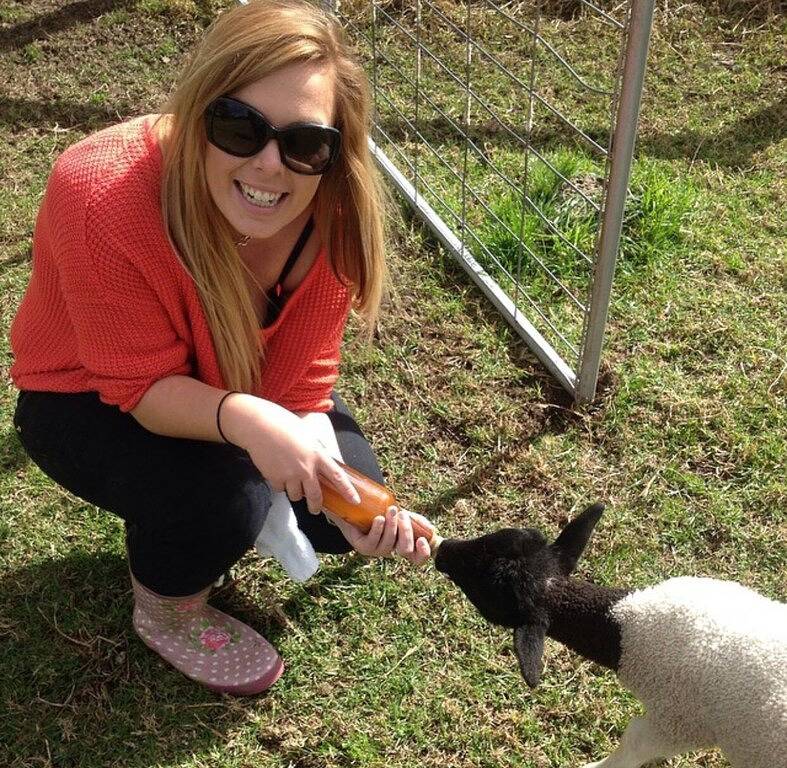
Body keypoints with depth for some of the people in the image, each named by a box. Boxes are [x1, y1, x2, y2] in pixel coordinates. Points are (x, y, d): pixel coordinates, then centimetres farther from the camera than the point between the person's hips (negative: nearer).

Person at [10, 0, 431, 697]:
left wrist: (353, 500, -35)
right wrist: (244, 420, -50)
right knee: (221, 494, -31)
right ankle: (168, 610, 4)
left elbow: (298, 385, -19)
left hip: (233, 379, 5)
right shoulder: (105, 198, -38)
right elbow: (144, 385, -30)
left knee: (342, 517, -8)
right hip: (88, 399, -4)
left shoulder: (331, 215, -24)